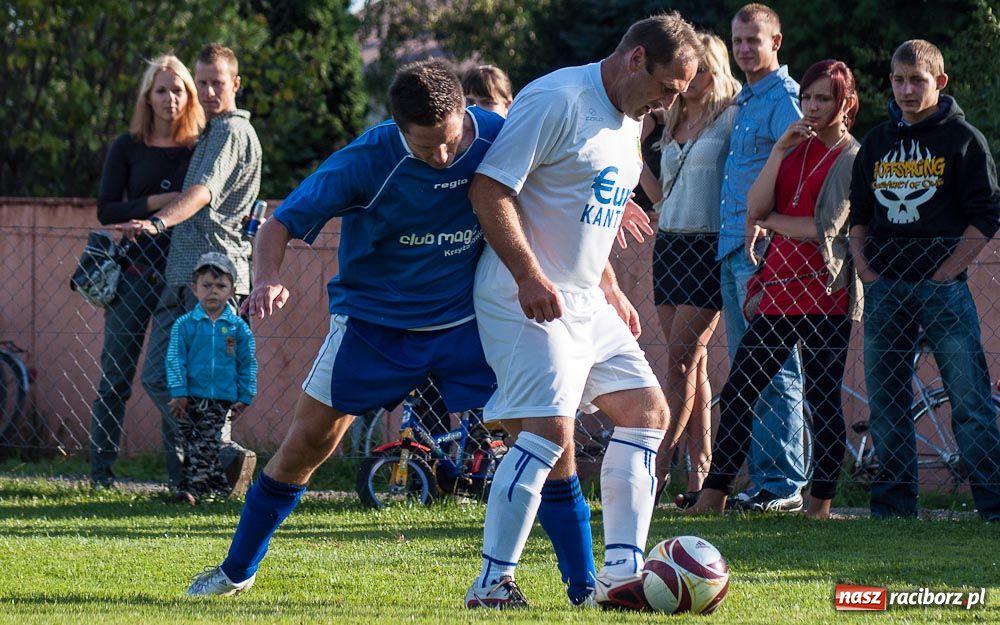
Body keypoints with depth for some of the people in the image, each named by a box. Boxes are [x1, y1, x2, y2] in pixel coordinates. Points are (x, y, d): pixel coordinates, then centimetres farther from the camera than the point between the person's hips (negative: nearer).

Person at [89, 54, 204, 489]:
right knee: (116, 376, 0)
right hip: (135, 273, -1)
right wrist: (154, 203, -14)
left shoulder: (201, 148, 7)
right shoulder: (127, 148, 4)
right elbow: (106, 210, -1)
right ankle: (101, 471, 5)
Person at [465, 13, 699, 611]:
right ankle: (492, 583, -9)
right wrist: (530, 277, -26)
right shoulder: (557, 101, -15)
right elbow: (489, 188, -20)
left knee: (647, 411, 6)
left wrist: (612, 291, 19)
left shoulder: (629, 120, 16)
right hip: (528, 300, -10)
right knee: (551, 428, -17)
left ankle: (621, 574, 7)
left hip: (585, 302, 10)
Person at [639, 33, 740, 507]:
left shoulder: (731, 117, -4)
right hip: (669, 245, 7)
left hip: (710, 247, -7)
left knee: (681, 359, -10)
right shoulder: (674, 121, 17)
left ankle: (658, 466, -10)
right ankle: (701, 464, 7)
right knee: (692, 360, 6)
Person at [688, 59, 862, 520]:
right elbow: (753, 209, 2)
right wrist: (779, 151, -6)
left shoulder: (853, 159, -3)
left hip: (825, 296, -6)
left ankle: (820, 502, 4)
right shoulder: (795, 149, 16)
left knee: (824, 402, -2)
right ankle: (714, 495, 8)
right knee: (737, 392, 3)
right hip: (778, 288, 6)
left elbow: (825, 228, -14)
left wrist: (771, 219, -1)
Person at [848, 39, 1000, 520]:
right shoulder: (877, 142, 16)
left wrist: (945, 274, -9)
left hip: (942, 283, -5)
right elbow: (858, 214, 20)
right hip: (884, 284, 5)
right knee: (885, 400, 5)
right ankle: (894, 501, 11)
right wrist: (865, 269, 5)